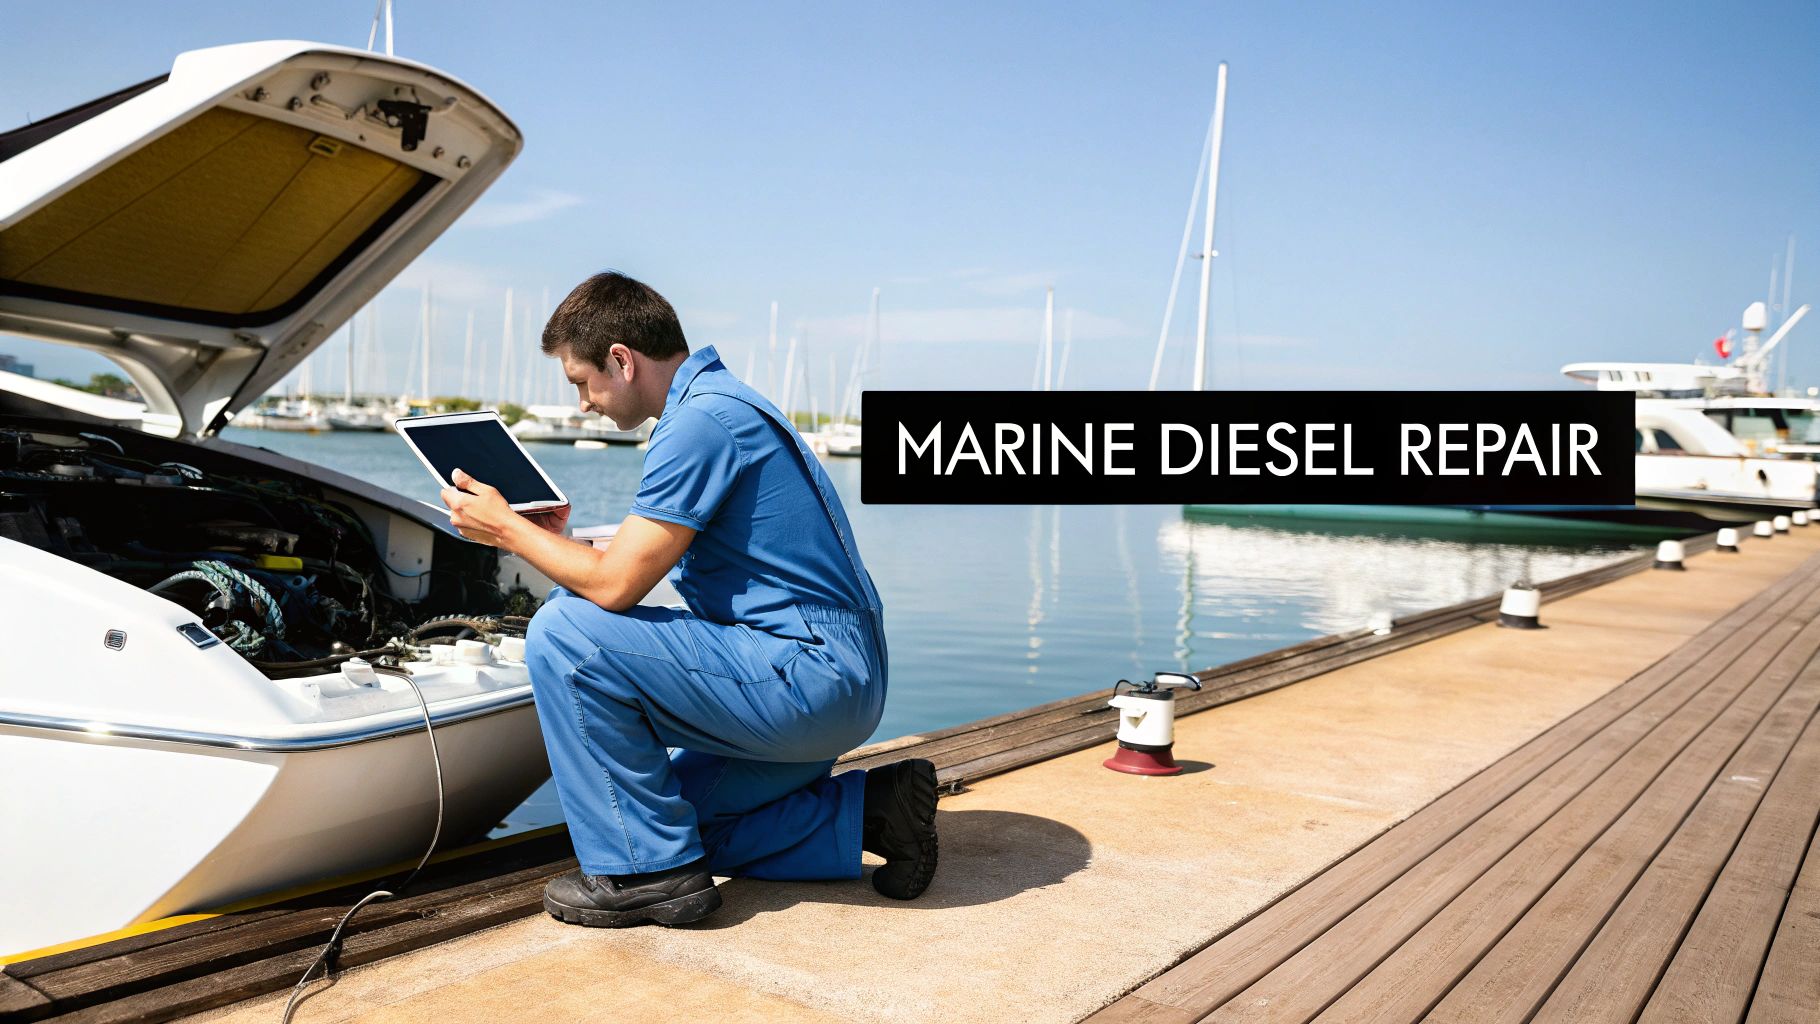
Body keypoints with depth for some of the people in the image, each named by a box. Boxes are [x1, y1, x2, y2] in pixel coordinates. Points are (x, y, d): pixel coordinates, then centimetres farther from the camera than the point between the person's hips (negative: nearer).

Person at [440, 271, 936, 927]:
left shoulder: (702, 420, -16)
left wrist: (505, 528, -4)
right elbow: (647, 568, 23)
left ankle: (648, 870, -4)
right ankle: (869, 811, 14)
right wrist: (550, 539, 23)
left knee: (563, 632, -14)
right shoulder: (722, 403, 17)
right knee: (677, 815, 22)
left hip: (806, 673, -11)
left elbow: (616, 587, -17)